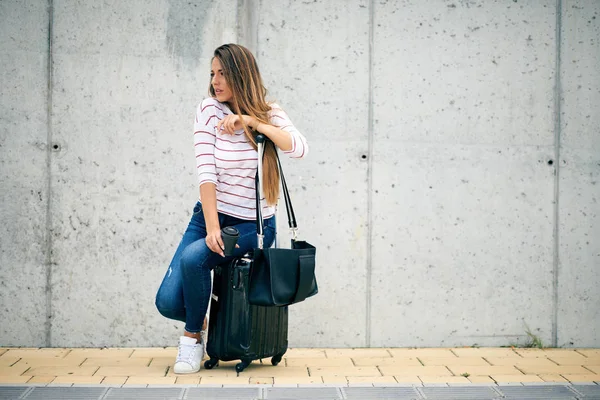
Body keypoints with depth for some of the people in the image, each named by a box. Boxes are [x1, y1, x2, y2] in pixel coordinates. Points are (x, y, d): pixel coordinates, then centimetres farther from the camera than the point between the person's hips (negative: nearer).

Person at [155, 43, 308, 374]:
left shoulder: (270, 114, -2)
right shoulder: (209, 110, -4)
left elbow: (299, 148, -22)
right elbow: (206, 171, -12)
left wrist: (252, 121, -25)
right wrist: (211, 226, -20)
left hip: (253, 225, -2)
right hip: (211, 214, 2)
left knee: (194, 256, -30)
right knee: (168, 303, -10)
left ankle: (192, 337, -4)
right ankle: (198, 319, 27)